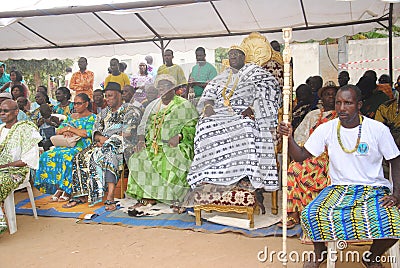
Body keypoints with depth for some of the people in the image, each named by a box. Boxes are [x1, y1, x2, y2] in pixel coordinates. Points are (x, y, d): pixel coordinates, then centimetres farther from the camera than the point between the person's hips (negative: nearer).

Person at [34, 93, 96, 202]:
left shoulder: (92, 117, 4)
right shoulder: (70, 116, 25)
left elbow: (87, 133, -13)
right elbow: (58, 131, 18)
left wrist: (69, 128, -8)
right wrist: (65, 131, -6)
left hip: (81, 145, -6)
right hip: (66, 143, 7)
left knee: (65, 156, -35)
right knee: (47, 156, -20)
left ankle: (66, 190, -25)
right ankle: (58, 189, -20)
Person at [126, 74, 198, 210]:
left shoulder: (184, 105, 5)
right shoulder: (153, 105, 22)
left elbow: (192, 125, -4)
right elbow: (143, 125, 23)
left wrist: (179, 136, -19)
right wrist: (141, 139, 5)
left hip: (175, 146, -5)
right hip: (153, 145, 5)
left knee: (172, 164, -35)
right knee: (137, 160, -20)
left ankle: (173, 199, -24)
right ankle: (148, 197, -17)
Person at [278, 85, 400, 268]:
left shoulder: (378, 129, -6)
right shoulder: (326, 129, -2)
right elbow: (300, 156, 0)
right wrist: (289, 137, -19)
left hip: (374, 190, -1)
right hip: (339, 188, 1)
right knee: (311, 214, -26)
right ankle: (319, 253, 8)